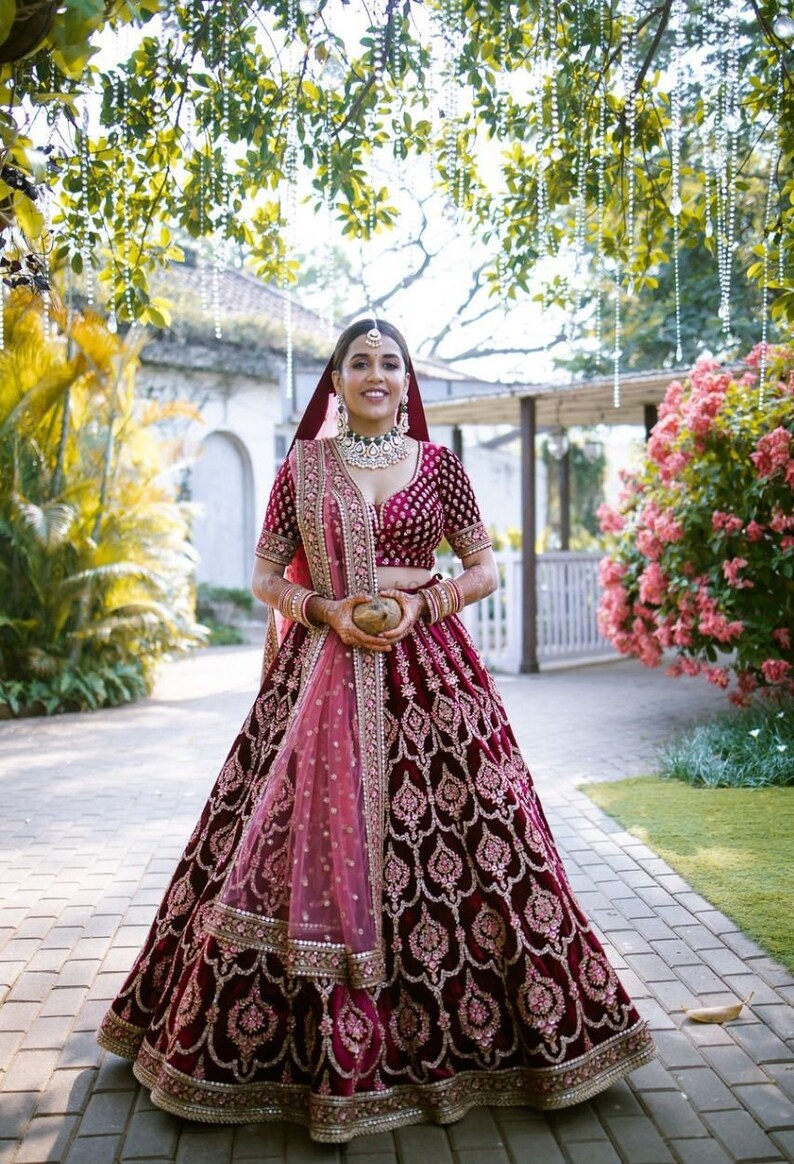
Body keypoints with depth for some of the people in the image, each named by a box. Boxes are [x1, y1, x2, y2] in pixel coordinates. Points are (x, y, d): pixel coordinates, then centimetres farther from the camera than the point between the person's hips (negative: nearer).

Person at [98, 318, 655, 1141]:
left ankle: (464, 1034, 18)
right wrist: (327, 611, -10)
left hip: (426, 675, 0)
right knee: (312, 847, 0)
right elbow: (266, 576, 8)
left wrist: (422, 601, -9)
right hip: (319, 678, 0)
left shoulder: (439, 465, 6)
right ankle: (300, 1042, 17)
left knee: (450, 845, -1)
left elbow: (485, 567, 8)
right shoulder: (302, 466, 7)